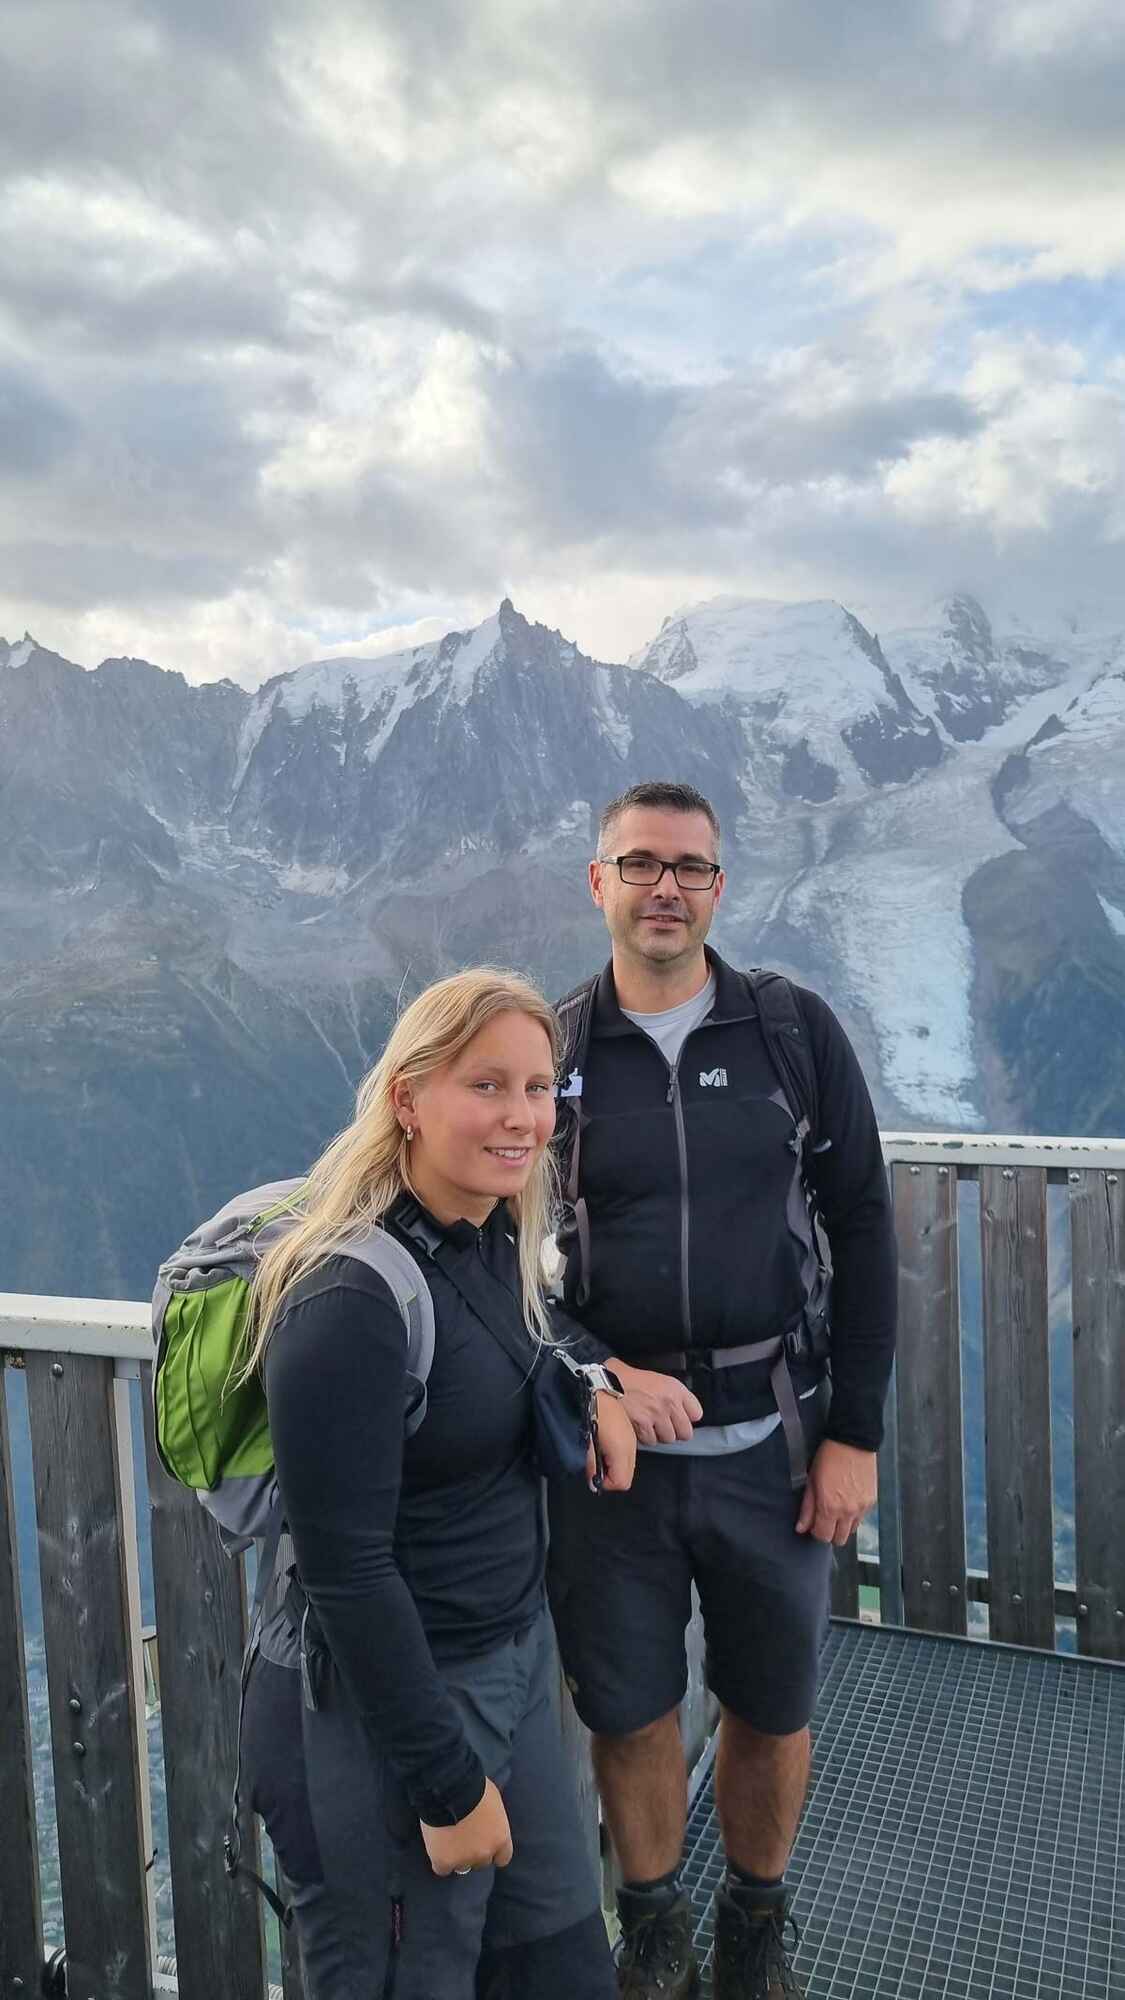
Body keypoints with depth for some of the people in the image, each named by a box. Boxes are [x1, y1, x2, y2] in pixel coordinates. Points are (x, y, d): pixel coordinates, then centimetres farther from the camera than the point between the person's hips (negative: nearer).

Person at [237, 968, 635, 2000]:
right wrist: (448, 1784, -15)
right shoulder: (351, 1298, -27)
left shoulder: (497, 1241, -2)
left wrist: (591, 1379, 0)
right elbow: (345, 1571, -23)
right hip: (383, 1709, -8)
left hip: (516, 1659, 8)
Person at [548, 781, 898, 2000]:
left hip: (771, 1448, 0)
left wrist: (855, 1432, -3)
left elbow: (863, 1234, -1)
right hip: (611, 1448, 0)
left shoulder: (796, 1032, -3)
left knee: (771, 1711, 17)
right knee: (628, 1715, 15)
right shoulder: (550, 1053, -3)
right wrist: (597, 1373, -13)